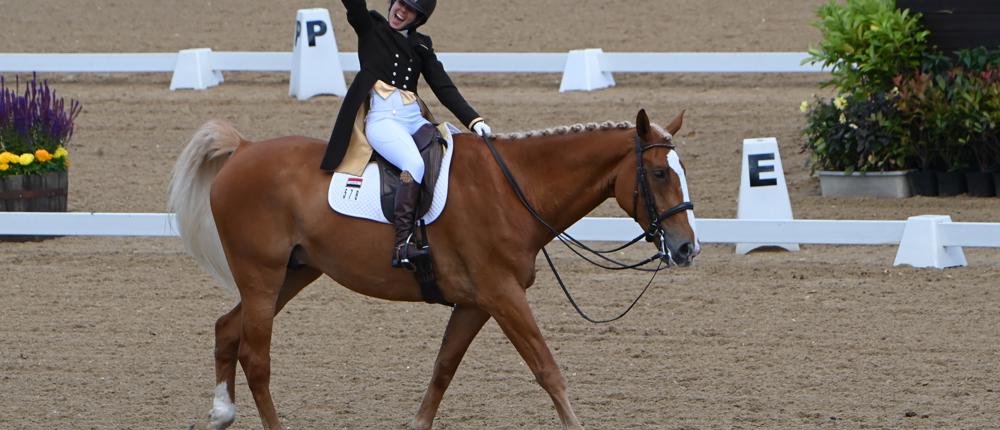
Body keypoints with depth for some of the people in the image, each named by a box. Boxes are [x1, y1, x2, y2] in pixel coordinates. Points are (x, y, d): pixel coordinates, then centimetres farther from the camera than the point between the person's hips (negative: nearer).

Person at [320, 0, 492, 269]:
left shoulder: (421, 45, 19)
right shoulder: (370, 28, 11)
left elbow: (444, 88, 13)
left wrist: (473, 120, 0)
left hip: (415, 118, 6)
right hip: (382, 118, -6)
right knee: (415, 164, -32)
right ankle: (402, 244, -38)